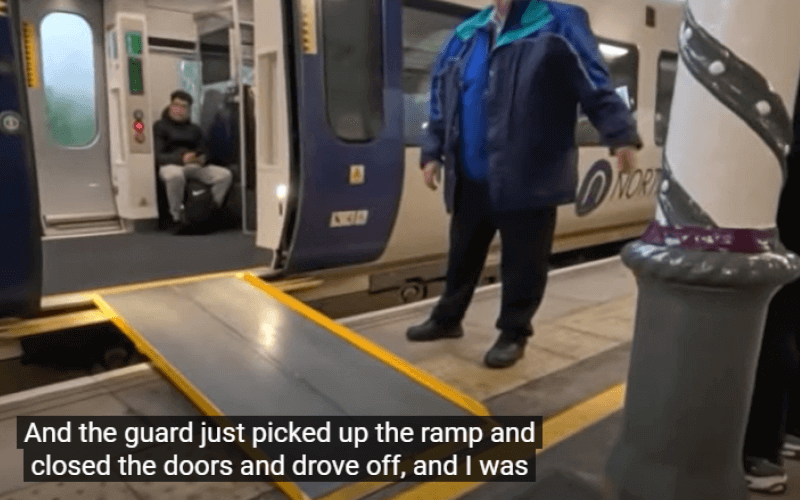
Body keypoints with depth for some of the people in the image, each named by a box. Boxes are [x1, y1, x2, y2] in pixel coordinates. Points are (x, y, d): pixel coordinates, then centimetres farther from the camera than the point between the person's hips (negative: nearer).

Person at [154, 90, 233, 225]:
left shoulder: (194, 129, 26)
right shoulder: (160, 126, 12)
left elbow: (204, 152, 18)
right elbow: (158, 156, -1)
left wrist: (202, 159, -10)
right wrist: (181, 158, -20)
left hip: (194, 166, 4)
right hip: (170, 165, -4)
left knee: (225, 175, -23)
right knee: (175, 176, -43)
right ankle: (177, 216, -25)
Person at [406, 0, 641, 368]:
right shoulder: (465, 35, 14)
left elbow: (596, 89, -8)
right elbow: (441, 102, 17)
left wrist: (622, 137, -19)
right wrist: (432, 152, 10)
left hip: (528, 181, -5)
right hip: (470, 181, 5)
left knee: (523, 263, 5)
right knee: (463, 255, 18)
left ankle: (514, 332, 24)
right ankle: (447, 319, 36)